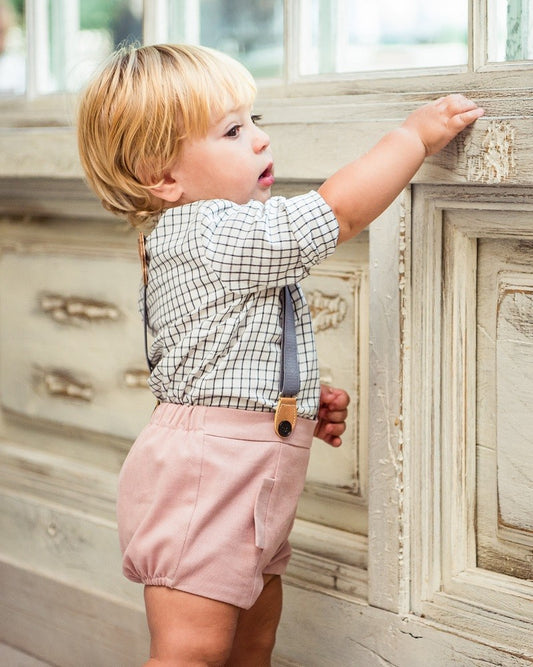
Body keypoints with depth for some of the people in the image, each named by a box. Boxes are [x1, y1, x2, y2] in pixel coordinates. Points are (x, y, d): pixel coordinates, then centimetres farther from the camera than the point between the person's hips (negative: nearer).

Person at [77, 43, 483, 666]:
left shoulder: (183, 238, 17)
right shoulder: (213, 234, -18)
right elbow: (340, 209, -17)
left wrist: (303, 403, 15)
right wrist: (415, 134, -6)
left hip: (245, 480, 11)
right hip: (203, 473, -11)